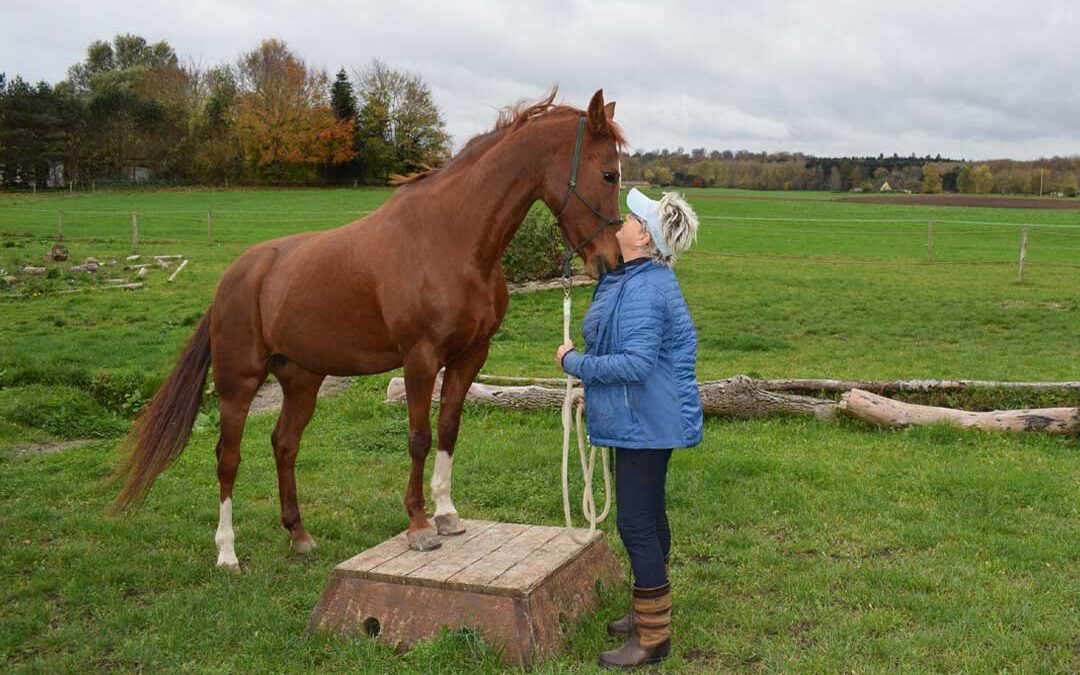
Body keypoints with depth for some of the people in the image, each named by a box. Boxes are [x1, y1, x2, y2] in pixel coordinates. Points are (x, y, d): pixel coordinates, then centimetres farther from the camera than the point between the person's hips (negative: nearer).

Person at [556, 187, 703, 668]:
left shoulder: (643, 290, -24)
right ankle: (651, 609, 37)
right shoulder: (631, 279, 10)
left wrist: (574, 363, -20)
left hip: (644, 425, -11)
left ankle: (652, 637, 7)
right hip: (645, 421, 11)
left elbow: (636, 363, -31)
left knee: (636, 524, -4)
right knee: (649, 516, 21)